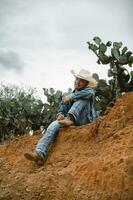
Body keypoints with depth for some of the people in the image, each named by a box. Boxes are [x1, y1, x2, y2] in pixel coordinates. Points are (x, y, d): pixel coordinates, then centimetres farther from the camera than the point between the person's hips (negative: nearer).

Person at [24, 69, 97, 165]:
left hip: (83, 121, -3)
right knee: (53, 126, -27)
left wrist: (71, 96, -25)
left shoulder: (89, 90, 6)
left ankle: (69, 118, -43)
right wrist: (60, 114, -10)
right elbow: (62, 109, 15)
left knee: (83, 98, -22)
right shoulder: (67, 96, 20)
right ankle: (40, 153, -44)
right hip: (70, 122, 3)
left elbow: (90, 93, -21)